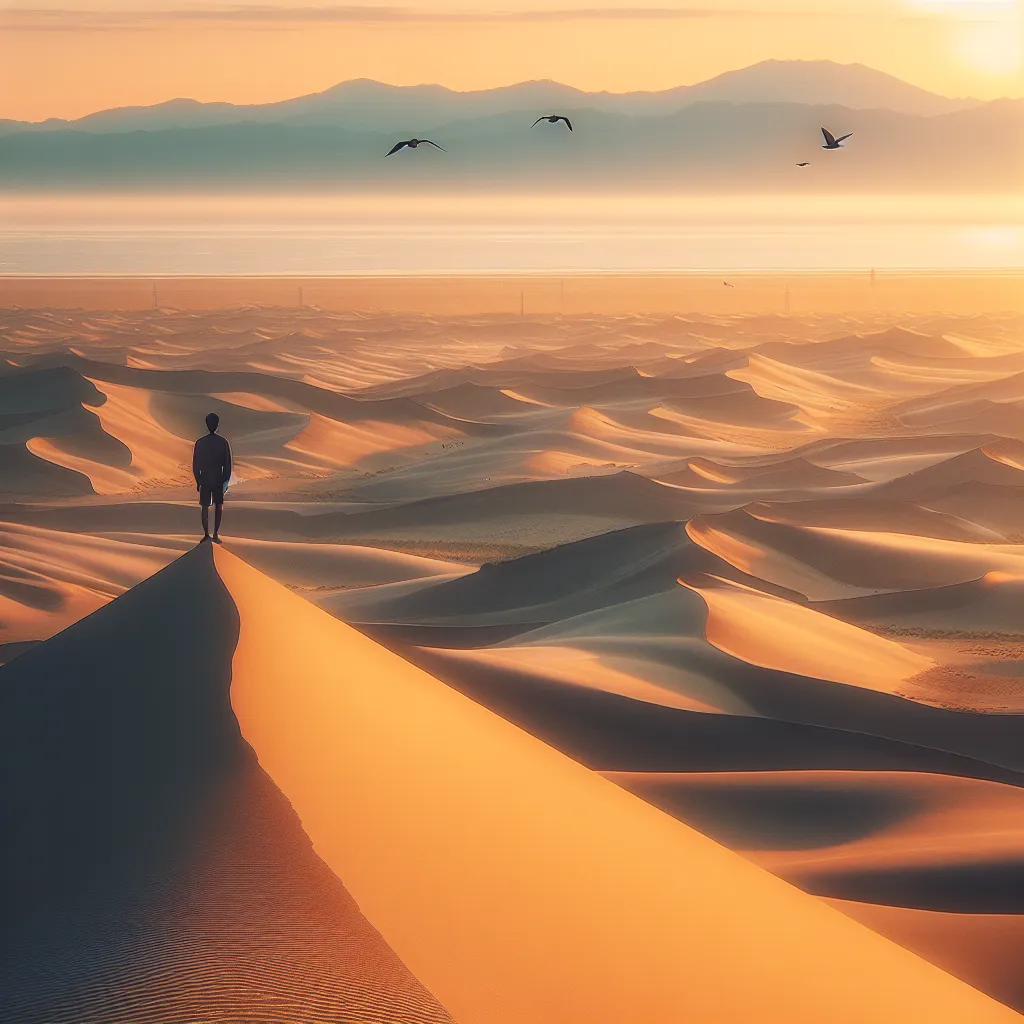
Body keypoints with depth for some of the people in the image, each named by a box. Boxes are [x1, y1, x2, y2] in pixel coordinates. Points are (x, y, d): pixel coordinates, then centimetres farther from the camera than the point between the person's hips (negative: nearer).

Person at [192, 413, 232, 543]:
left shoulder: (200, 443, -4)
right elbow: (227, 464, -4)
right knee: (219, 506, 14)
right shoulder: (223, 442, -6)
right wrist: (226, 480, 6)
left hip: (204, 480, 0)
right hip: (219, 480, 0)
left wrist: (198, 481, 9)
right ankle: (216, 534, 7)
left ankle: (206, 535, 5)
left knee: (205, 507, 8)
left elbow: (195, 464, -1)